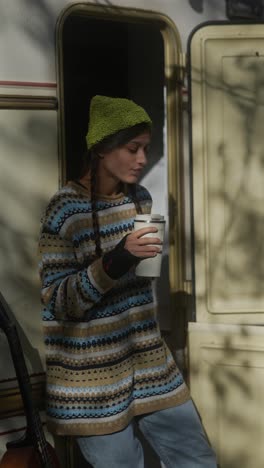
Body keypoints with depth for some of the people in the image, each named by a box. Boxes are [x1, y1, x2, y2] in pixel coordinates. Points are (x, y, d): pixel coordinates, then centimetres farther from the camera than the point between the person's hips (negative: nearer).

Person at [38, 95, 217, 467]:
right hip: (94, 380, -6)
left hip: (149, 363, 6)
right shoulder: (64, 211, -14)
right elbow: (58, 302, -17)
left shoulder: (141, 199, 5)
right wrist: (115, 261, -28)